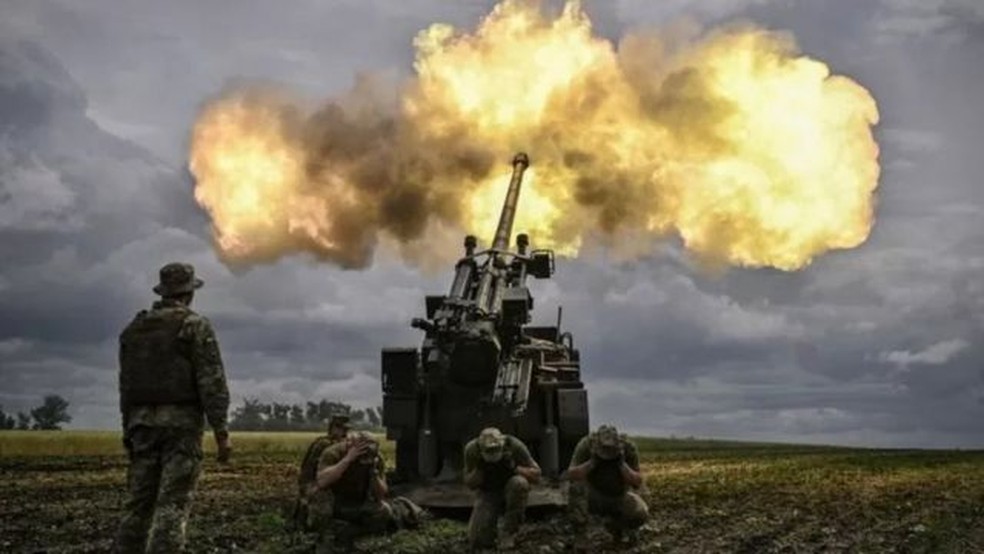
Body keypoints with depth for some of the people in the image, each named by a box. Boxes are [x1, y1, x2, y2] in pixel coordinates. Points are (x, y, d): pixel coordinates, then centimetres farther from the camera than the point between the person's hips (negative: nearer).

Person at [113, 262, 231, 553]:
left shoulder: (134, 329, 14)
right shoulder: (195, 325, -4)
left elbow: (126, 384, 15)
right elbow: (211, 381, -11)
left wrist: (129, 431, 20)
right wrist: (221, 431, -11)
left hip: (143, 421, 5)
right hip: (182, 421, -5)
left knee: (139, 502, 9)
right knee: (172, 504, -8)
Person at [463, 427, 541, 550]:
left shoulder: (514, 446, -23)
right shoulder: (471, 449, -19)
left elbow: (536, 475, -16)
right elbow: (470, 484, -9)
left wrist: (514, 468, -32)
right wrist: (479, 470, -29)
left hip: (511, 491, 0)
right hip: (487, 494, 0)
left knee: (519, 483, -37)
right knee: (477, 541, -19)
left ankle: (509, 533, -19)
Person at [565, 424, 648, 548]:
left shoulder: (628, 447, -22)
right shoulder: (585, 444, -24)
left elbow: (638, 482, -22)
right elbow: (571, 475, -30)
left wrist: (622, 464, -37)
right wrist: (592, 461, -43)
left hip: (620, 496, 1)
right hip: (594, 497, -1)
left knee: (640, 514, -28)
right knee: (577, 485, -33)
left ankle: (615, 526, 7)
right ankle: (579, 535, -21)